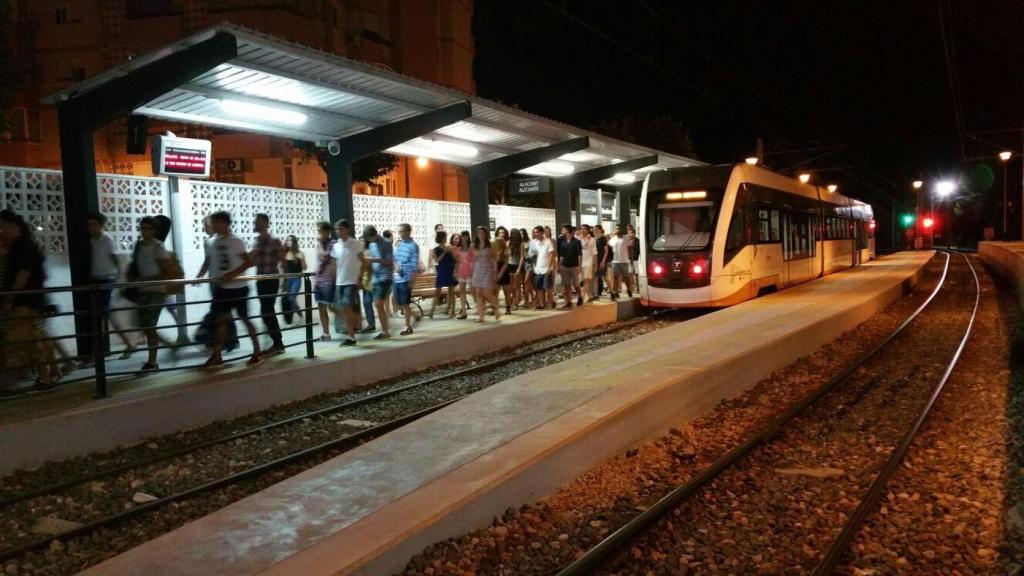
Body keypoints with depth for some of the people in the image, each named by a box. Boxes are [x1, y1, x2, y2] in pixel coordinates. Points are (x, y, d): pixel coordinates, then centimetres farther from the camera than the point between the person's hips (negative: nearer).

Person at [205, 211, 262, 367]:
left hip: (238, 287, -6)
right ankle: (216, 357, 9)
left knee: (245, 319, 2)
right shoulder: (215, 242, 7)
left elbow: (249, 262, -18)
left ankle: (257, 353, 13)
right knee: (221, 320, 5)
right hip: (222, 288, 6)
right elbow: (213, 262, 15)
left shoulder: (235, 241, -13)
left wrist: (232, 274, -25)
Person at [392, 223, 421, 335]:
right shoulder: (399, 244, 11)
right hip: (397, 278, 7)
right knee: (398, 302, 11)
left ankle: (408, 327, 8)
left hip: (406, 279, -7)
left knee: (405, 303, -2)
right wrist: (396, 265, -6)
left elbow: (415, 265, -12)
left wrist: (413, 280, -15)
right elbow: (394, 258, 17)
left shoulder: (413, 246, -9)